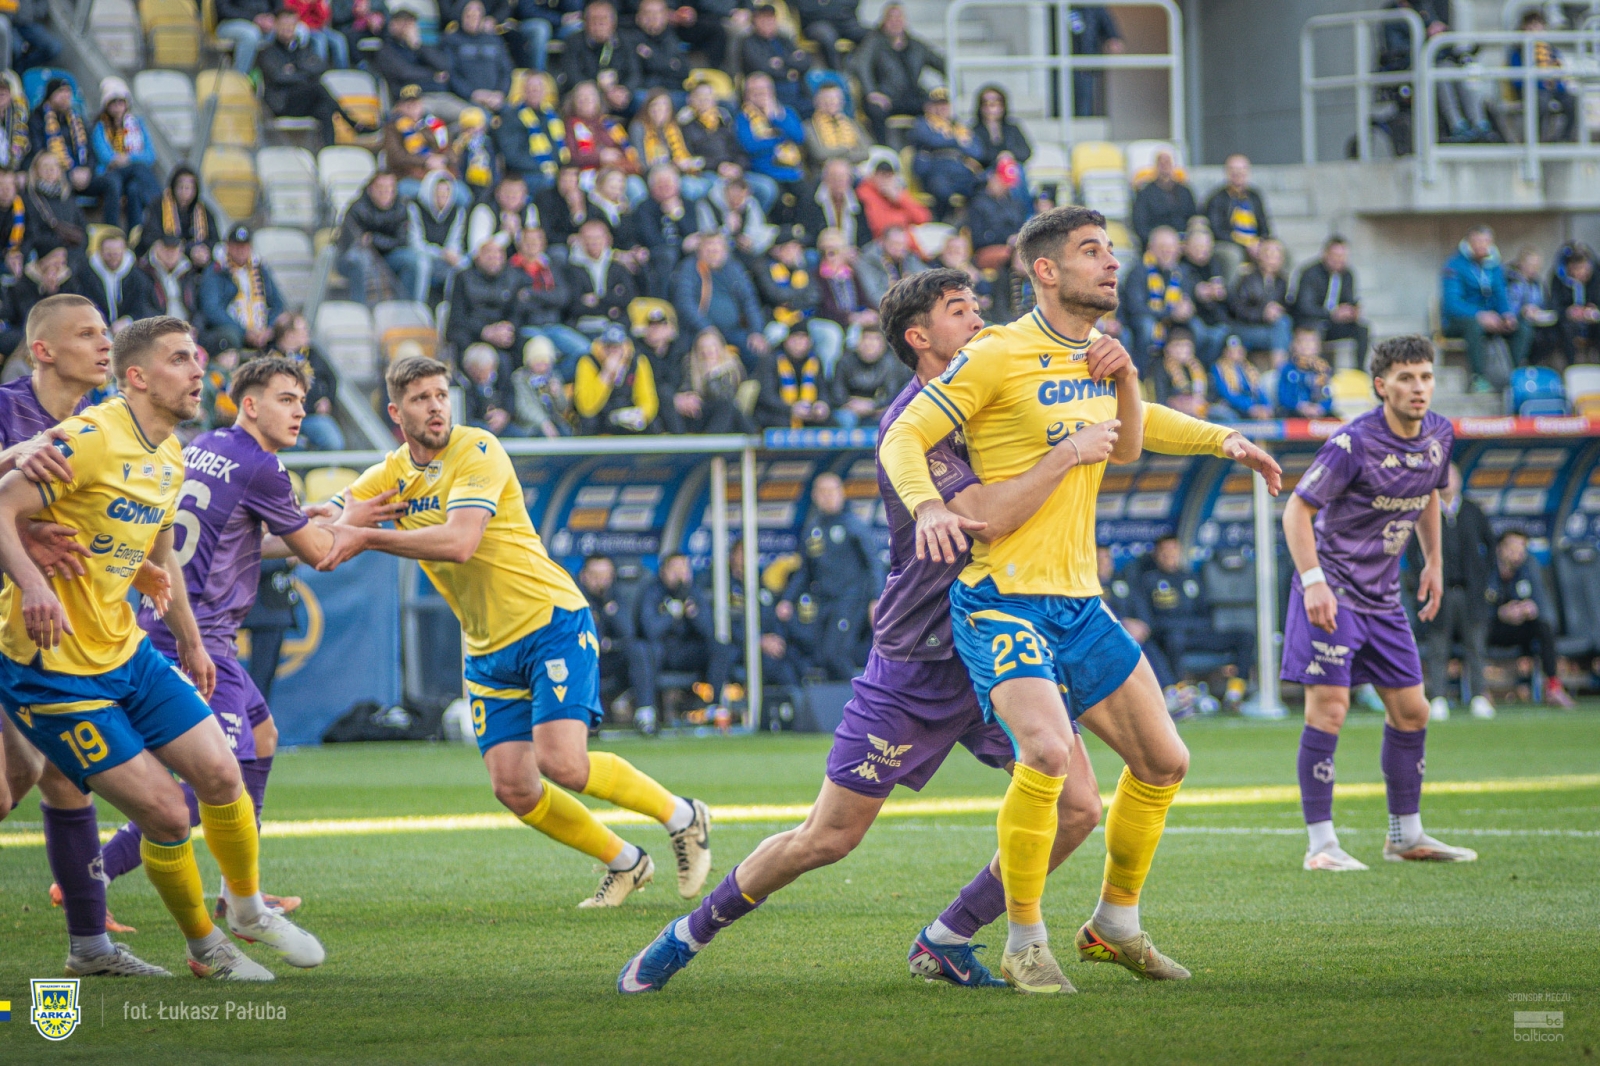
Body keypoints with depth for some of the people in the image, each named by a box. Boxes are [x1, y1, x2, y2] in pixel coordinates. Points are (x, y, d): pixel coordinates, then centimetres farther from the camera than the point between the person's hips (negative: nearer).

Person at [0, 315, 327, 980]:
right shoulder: (92, 439, -19)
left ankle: (248, 908, 30)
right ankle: (205, 947, 13)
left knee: (220, 775, 4)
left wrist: (190, 642, 32)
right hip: (54, 669, -8)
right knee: (167, 813, -9)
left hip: (127, 651, 8)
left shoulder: (171, 458, 10)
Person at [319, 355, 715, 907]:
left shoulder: (478, 451, -14)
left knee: (561, 762, -22)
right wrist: (342, 518, -18)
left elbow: (459, 542, -28)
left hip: (552, 620, -7)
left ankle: (681, 815, 2)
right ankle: (623, 863, 17)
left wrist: (368, 537, -31)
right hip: (487, 649, 7)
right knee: (513, 789, -4)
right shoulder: (391, 474, 6)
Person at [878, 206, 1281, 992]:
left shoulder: (1099, 356, 11)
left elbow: (1126, 445, 28)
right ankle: (1024, 944, -11)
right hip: (1003, 599, -8)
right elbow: (901, 438, -12)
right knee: (1048, 751, -27)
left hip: (1079, 602, 8)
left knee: (1163, 761, 10)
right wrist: (927, 505, -30)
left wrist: (1223, 440, 15)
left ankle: (1114, 925, 30)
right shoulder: (997, 356, -11)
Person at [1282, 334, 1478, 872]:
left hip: (1383, 596, 7)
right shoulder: (1353, 442, -20)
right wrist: (1313, 581, -24)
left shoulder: (1439, 435, 2)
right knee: (1329, 710, -12)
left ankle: (1405, 836, 22)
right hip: (1332, 593, -7)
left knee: (1411, 711, 9)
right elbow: (1297, 510, -16)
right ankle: (1321, 844, -8)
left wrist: (1433, 562, 21)